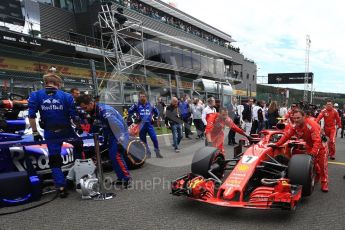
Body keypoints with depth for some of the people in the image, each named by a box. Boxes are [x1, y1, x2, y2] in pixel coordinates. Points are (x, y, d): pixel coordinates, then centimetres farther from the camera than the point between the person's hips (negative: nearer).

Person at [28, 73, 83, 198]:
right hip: (66, 131, -1)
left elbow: (31, 115, -9)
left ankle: (61, 188, 7)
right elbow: (74, 116, -8)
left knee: (54, 161, 9)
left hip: (50, 133, 1)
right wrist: (79, 127, 10)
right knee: (78, 145, 30)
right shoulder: (66, 96, -6)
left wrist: (35, 132, -2)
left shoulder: (35, 95, -2)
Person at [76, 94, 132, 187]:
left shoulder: (105, 111, -29)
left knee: (116, 155, -17)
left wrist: (120, 142, -25)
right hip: (110, 134, 9)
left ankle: (127, 177, -8)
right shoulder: (93, 112, -1)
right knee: (112, 156, 8)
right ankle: (120, 178, 17)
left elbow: (119, 126, -28)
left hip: (119, 133, -9)